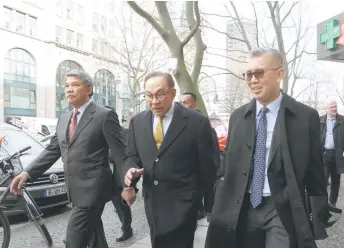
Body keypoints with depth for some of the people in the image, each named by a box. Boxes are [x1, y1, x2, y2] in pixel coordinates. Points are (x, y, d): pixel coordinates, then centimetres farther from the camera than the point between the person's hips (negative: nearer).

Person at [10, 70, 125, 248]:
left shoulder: (105, 116, -9)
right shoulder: (63, 119, 14)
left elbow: (119, 152, -11)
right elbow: (52, 150, 13)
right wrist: (27, 173, 1)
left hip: (93, 188, -7)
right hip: (76, 189, 7)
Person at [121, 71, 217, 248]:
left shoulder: (197, 122, -9)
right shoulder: (137, 122, 5)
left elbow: (207, 168, -4)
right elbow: (131, 156, 12)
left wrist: (210, 207, 1)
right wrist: (130, 169, -12)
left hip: (182, 202, -4)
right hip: (151, 202, 5)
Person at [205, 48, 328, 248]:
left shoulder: (306, 116, -6)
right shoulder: (238, 116, 5)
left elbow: (315, 172, -2)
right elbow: (227, 166, 9)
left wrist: (320, 215, 1)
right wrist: (221, 206, 5)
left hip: (283, 211, -3)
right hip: (242, 210, 4)